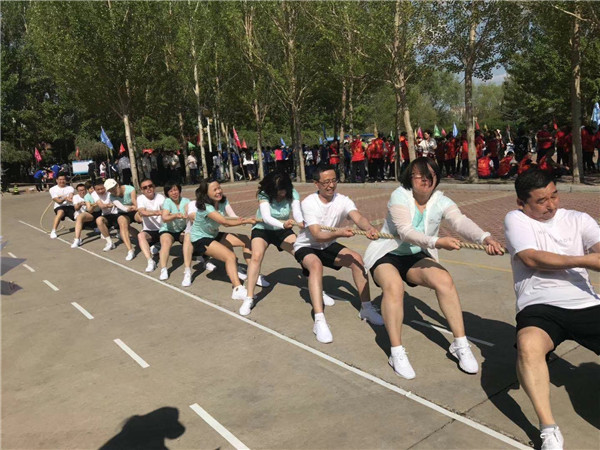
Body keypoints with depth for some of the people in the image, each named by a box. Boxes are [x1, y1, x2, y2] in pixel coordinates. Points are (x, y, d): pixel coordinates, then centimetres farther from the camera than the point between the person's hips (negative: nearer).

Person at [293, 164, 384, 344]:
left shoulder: (342, 200, -13)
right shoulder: (309, 203, -23)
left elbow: (358, 217, -33)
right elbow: (317, 235, -33)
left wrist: (369, 228, -56)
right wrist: (339, 233, -52)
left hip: (328, 245, 5)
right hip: (306, 246, -4)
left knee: (356, 259, -16)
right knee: (316, 265, -35)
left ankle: (366, 308, -1)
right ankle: (319, 321, -40)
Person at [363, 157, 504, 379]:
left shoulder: (441, 201, -7)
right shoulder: (400, 195, -17)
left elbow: (460, 221, -27)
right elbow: (405, 231, -31)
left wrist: (485, 238, -47)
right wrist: (437, 242, -47)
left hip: (417, 256, 4)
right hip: (386, 254, -3)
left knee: (444, 279, -23)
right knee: (393, 286, -33)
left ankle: (460, 344, -11)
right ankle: (397, 353, -24)